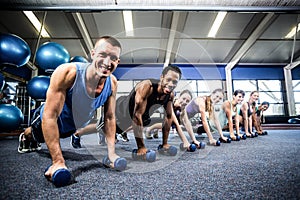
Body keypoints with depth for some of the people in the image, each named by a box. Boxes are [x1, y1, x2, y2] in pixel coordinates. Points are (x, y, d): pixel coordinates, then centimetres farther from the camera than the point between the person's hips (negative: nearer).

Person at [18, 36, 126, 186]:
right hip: (48, 120, -3)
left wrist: (111, 153, -20)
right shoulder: (67, 73, -42)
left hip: (73, 126, 4)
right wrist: (58, 161, -41)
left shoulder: (112, 83, -27)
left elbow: (109, 118, -17)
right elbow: (50, 116, -40)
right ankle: (25, 136, 65)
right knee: (37, 137, 31)